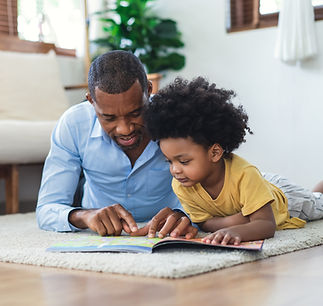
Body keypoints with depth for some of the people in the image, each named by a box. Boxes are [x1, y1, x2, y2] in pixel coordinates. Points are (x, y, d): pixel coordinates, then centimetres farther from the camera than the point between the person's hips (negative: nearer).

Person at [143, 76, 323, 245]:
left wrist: (236, 231, -70)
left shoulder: (244, 174, -48)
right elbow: (204, 223, -25)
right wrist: (234, 220, -45)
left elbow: (267, 225, -48)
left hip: (280, 198, -3)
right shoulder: (180, 186, -33)